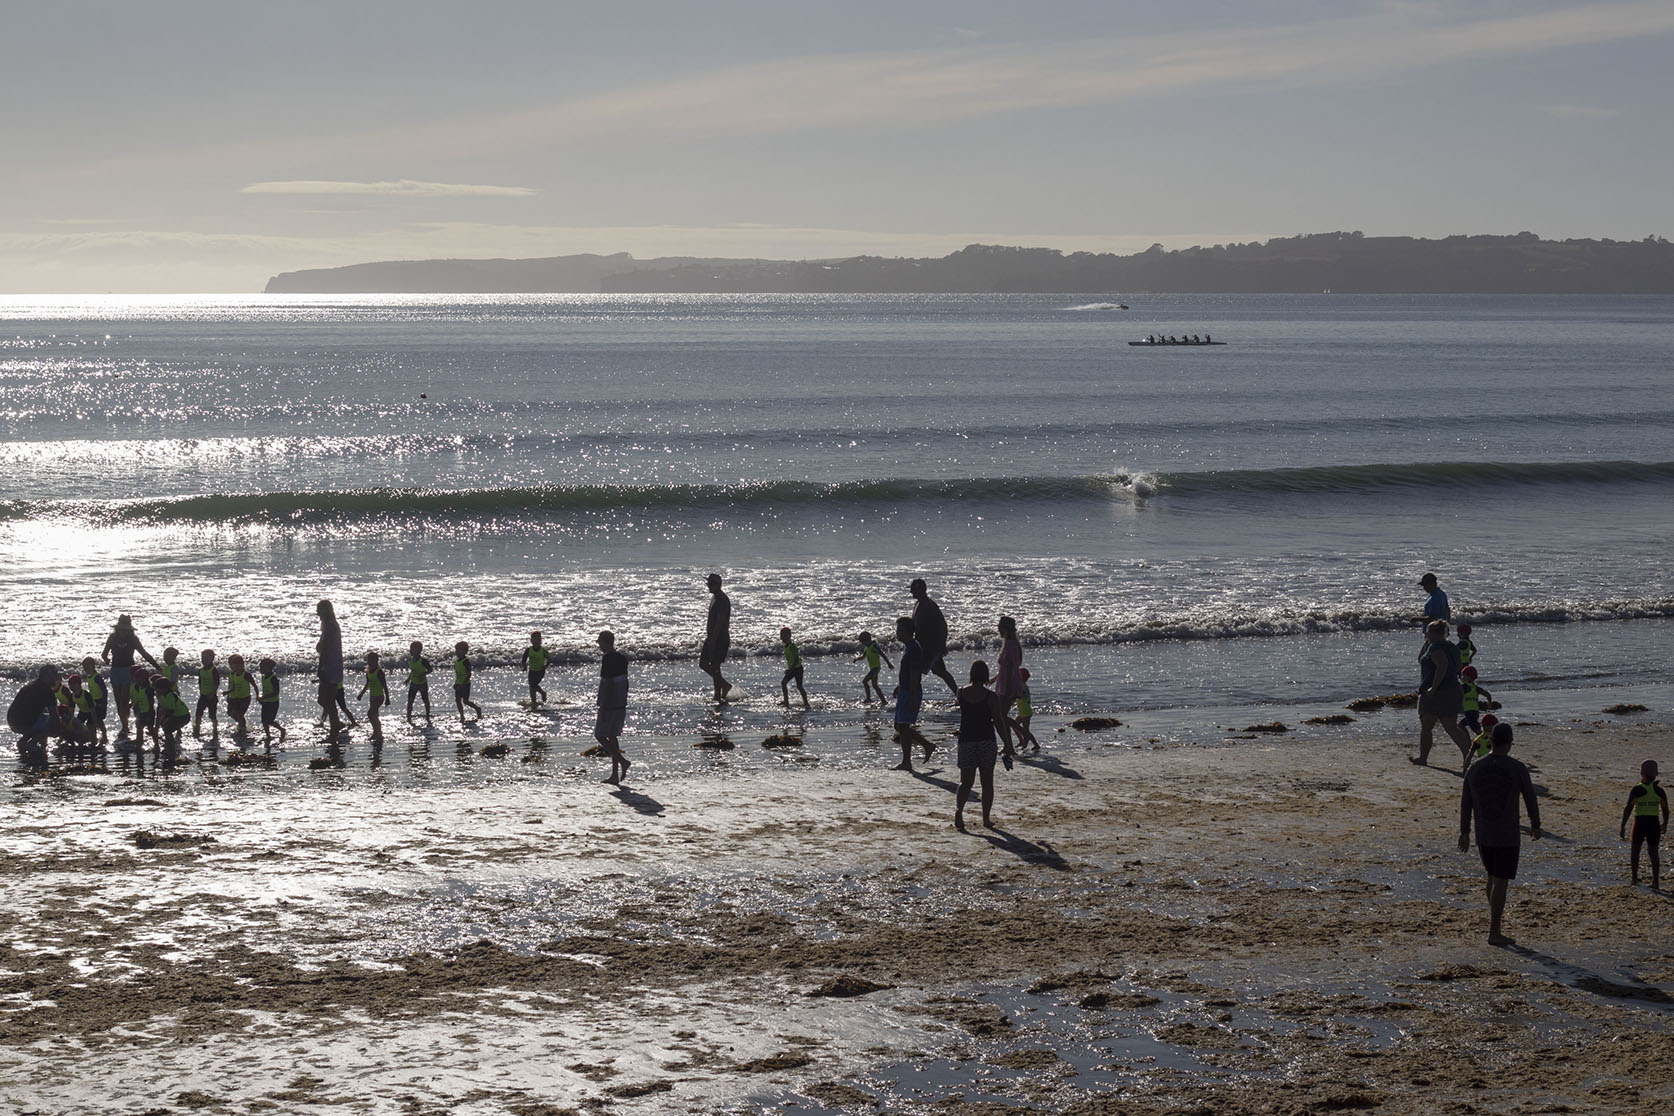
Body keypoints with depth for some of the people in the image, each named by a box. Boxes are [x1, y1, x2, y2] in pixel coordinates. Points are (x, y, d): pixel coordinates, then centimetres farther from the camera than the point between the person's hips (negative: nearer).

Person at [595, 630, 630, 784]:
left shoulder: (608, 659, -16)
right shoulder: (622, 658, 11)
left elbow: (608, 684, -20)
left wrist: (603, 707, -18)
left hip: (610, 705, -9)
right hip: (621, 705, 9)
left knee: (600, 736, -1)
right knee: (613, 737, 12)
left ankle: (623, 761, -13)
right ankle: (615, 776, 11)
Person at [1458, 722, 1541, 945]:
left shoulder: (1475, 768, 0)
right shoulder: (1517, 769, -11)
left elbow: (1465, 804, 5)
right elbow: (1530, 800, -1)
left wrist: (1464, 833, 14)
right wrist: (1535, 826, 15)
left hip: (1483, 836, 4)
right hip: (1508, 837, -4)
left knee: (1493, 876, 24)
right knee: (1500, 882, -1)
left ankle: (1495, 914, 38)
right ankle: (1493, 933, -1)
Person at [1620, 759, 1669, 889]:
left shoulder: (1636, 789, -9)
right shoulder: (1659, 790, 1)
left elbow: (1628, 809, -15)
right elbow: (1666, 811, 9)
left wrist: (1623, 826, -12)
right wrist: (1665, 824, 27)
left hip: (1640, 823, -2)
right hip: (1654, 823, 2)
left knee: (1635, 849, 18)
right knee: (1653, 851, 5)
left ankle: (1635, 877, 26)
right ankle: (1656, 881, -7)